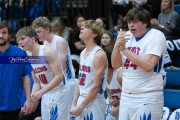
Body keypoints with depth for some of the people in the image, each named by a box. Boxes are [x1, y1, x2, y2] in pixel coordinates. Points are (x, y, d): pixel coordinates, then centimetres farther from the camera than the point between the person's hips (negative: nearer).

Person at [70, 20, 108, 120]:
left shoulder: (99, 55, -14)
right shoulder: (83, 53, 11)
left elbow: (96, 87, -16)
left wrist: (80, 107, -14)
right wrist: (73, 104, 6)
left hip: (94, 102, -7)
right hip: (81, 99, 7)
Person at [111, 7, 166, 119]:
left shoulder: (156, 35, -7)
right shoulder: (127, 36, 12)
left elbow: (148, 66, -19)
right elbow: (115, 65, 8)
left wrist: (124, 49, -16)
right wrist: (117, 46, -10)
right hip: (126, 97, 6)